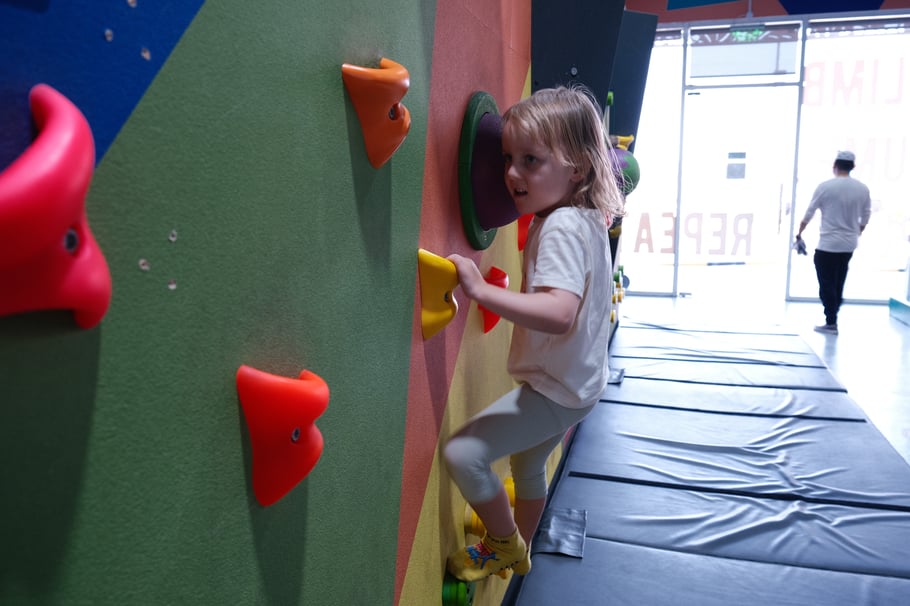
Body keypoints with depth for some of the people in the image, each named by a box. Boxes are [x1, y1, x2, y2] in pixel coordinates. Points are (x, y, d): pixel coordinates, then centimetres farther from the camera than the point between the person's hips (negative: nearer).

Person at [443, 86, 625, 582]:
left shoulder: (561, 228, -27)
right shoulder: (586, 218, 3)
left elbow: (558, 312, -41)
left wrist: (481, 290, -43)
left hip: (555, 388, -10)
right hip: (570, 381, 10)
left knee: (462, 454, -10)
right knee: (527, 464, 27)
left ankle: (506, 546, 14)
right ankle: (520, 550, 50)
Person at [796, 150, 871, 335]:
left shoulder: (825, 187, -11)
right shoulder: (863, 189, 2)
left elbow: (809, 213, -4)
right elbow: (865, 219, 9)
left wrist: (799, 232, 10)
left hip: (828, 245, -5)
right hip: (849, 244, 5)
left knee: (827, 284, 1)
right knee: (838, 284, 15)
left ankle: (831, 323, 1)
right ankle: (832, 318, 22)